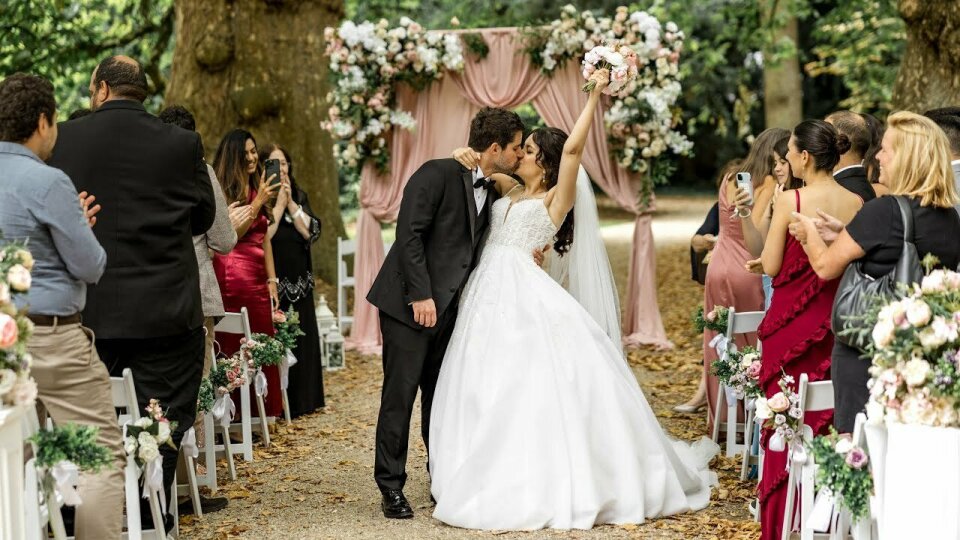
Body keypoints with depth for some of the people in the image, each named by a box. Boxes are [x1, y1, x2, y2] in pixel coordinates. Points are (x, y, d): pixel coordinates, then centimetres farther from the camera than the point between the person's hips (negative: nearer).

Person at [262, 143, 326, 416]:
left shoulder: (299, 196, 12)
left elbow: (312, 231, -1)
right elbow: (263, 236, -17)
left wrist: (290, 202, -7)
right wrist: (279, 203, -12)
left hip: (299, 283, 6)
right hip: (271, 283, -5)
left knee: (301, 340, 7)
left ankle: (301, 401, 15)